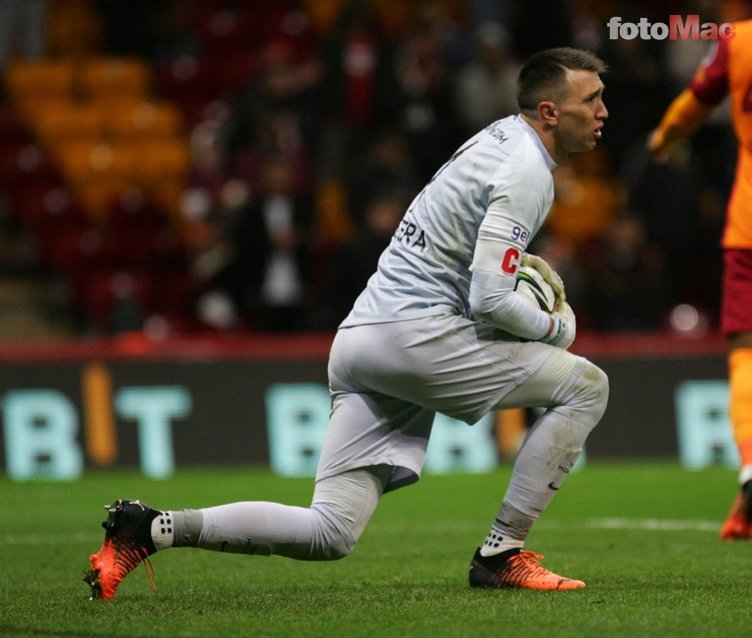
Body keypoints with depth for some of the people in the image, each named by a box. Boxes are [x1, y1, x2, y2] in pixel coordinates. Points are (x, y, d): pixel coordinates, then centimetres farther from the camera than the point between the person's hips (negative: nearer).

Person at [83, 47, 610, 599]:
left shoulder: (499, 137, 20)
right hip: (415, 333, -9)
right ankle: (503, 555, -2)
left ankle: (151, 529, -8)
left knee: (330, 532, 2)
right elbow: (490, 299, -17)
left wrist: (518, 257, 24)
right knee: (584, 383, -2)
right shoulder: (528, 173, -10)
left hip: (357, 342, 9)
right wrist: (554, 328, 0)